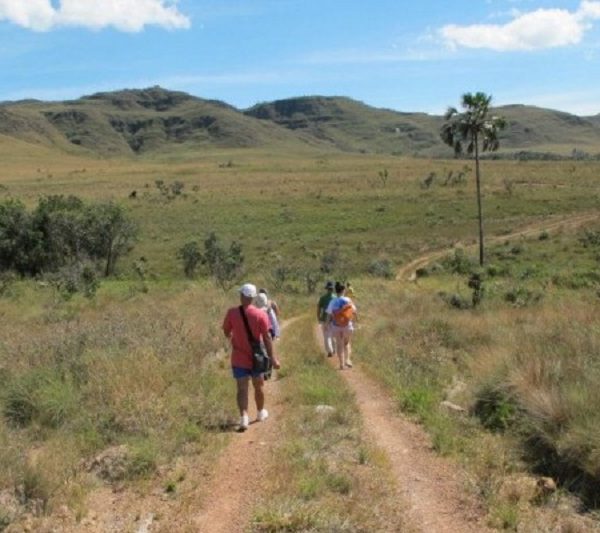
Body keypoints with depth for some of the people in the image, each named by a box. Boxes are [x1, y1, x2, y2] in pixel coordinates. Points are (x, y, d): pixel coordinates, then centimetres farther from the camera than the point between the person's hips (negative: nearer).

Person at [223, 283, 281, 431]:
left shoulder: (232, 313, -10)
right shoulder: (261, 314, -13)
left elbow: (226, 333, 3)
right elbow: (266, 338, -13)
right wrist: (272, 357, -7)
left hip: (239, 359, 0)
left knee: (242, 389, 0)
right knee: (258, 386, 19)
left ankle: (244, 417, -16)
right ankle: (261, 412, 37)